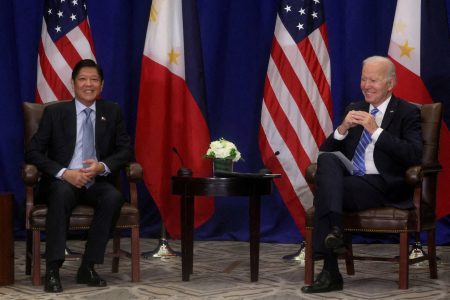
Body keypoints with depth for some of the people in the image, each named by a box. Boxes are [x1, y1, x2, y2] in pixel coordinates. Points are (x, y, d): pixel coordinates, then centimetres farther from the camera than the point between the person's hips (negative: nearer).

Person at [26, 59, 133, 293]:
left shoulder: (112, 112, 10)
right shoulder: (54, 112, 3)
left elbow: (126, 150, 7)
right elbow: (33, 152, -3)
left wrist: (103, 166, -14)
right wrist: (64, 173, -18)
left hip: (97, 182, 2)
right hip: (61, 181, -2)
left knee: (114, 197, -32)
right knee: (62, 193, -37)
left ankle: (88, 267, -22)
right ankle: (52, 270, -35)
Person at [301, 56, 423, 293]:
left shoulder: (408, 113, 4)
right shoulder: (354, 110, 19)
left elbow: (414, 156, -12)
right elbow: (325, 151, 14)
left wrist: (376, 131, -15)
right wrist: (343, 128, -5)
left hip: (384, 187, -5)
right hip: (347, 180, 5)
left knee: (324, 192, -28)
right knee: (327, 159, -28)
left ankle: (331, 273, -29)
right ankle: (334, 230, -38)